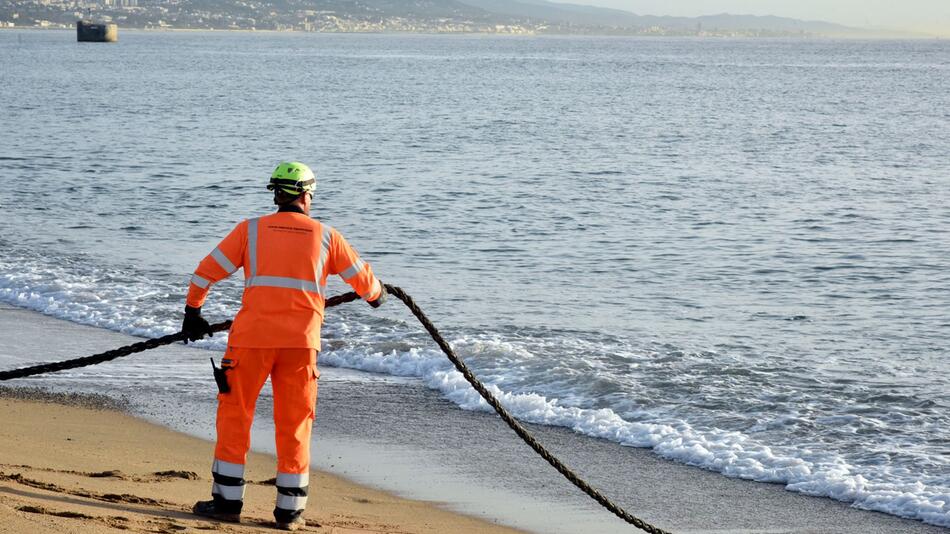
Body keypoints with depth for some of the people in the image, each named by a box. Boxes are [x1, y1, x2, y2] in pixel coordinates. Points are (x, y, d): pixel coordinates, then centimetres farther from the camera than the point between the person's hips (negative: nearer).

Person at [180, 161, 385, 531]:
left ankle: (227, 501, 11)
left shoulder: (250, 230, 4)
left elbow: (205, 272, 5)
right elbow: (363, 278, 18)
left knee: (234, 415, 10)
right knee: (294, 424, 9)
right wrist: (375, 295, 41)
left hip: (252, 337, -1)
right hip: (301, 342, 1)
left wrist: (192, 314, 20)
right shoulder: (326, 237, 7)